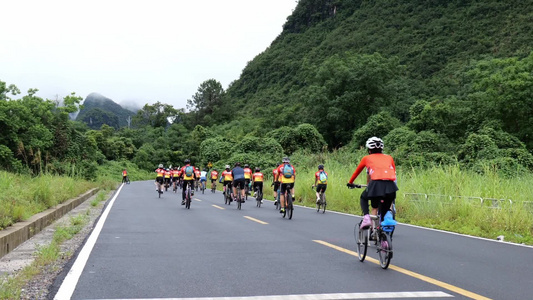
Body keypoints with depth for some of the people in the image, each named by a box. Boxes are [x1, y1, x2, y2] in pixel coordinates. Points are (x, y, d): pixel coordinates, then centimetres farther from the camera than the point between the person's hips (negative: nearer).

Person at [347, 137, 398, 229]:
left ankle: (366, 217, 5)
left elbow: (357, 172, 35)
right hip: (390, 185, 2)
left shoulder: (366, 158, 23)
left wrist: (350, 182, 51)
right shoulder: (389, 158, 28)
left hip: (376, 183, -2)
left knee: (363, 199, 28)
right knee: (385, 210, 22)